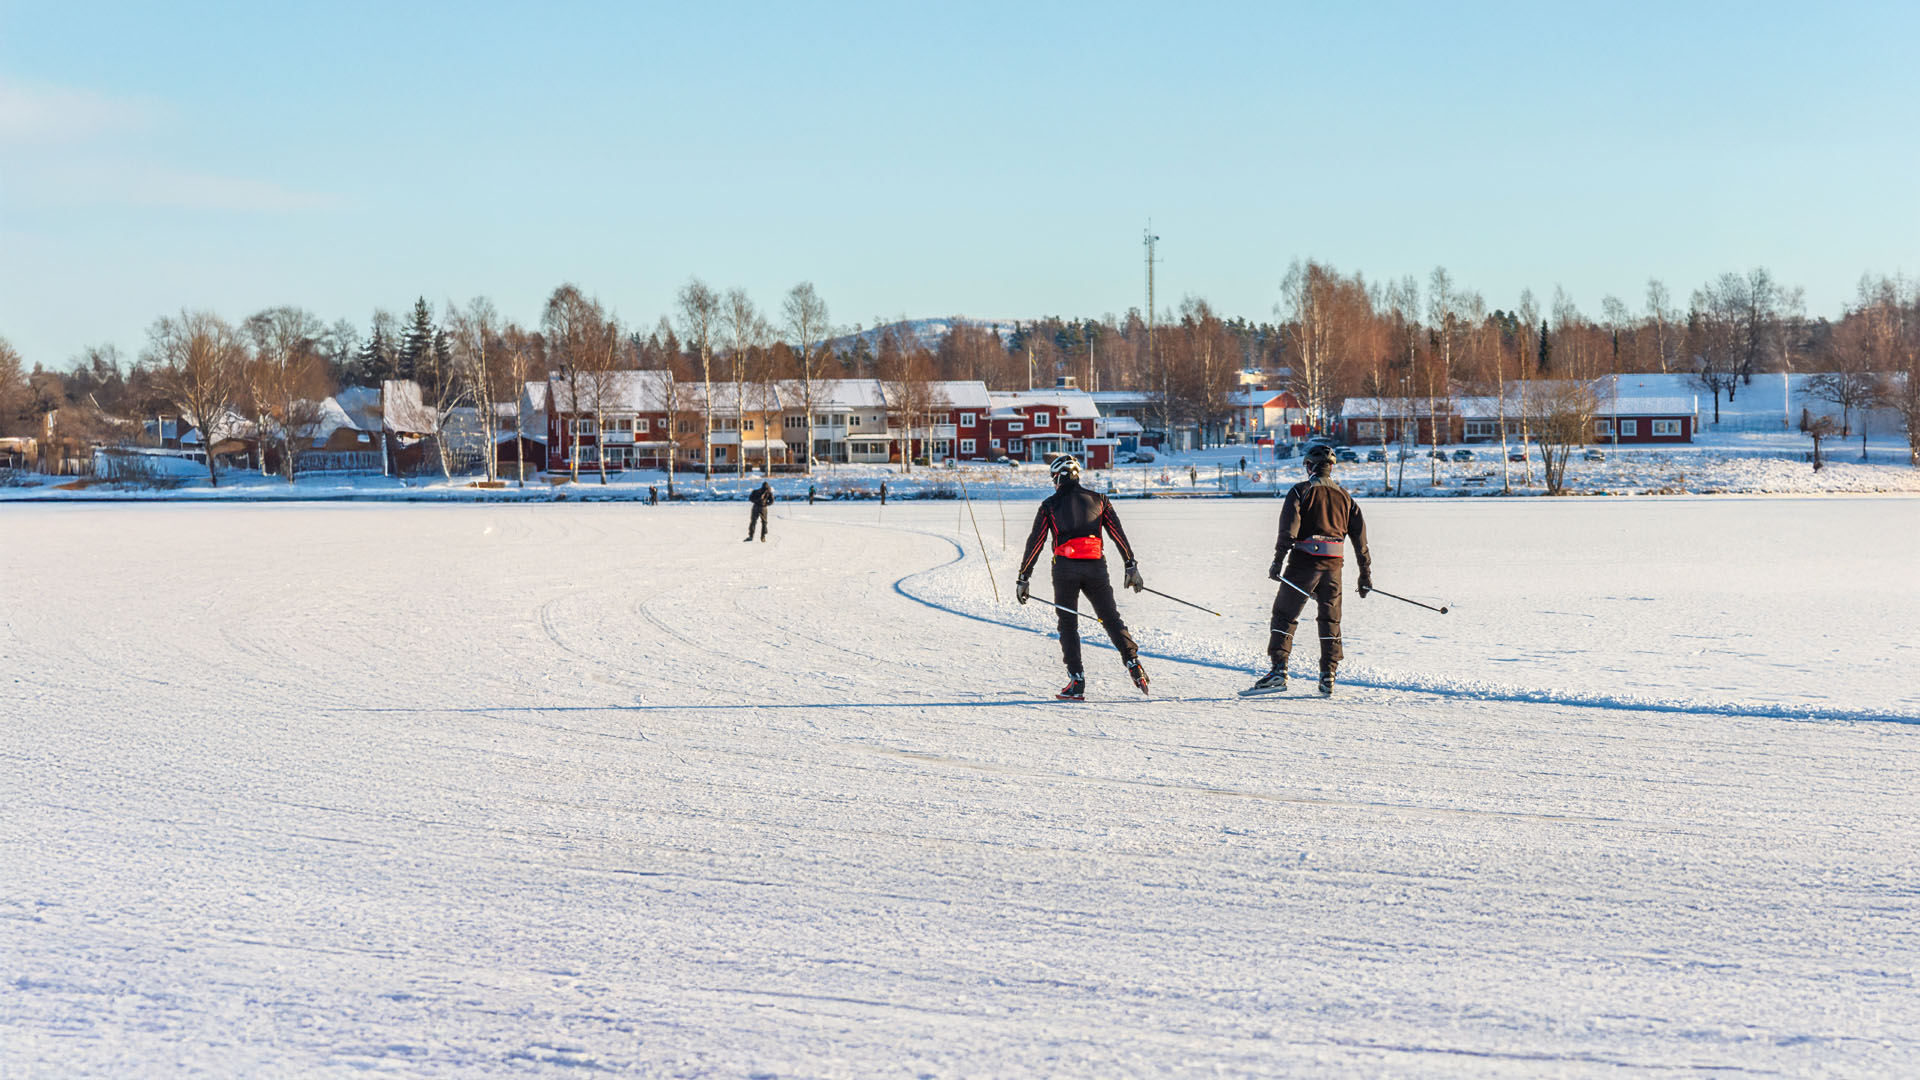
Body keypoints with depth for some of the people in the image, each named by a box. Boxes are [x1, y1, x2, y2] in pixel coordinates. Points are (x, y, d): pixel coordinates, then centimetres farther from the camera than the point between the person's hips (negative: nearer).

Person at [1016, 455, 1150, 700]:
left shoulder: (1050, 505, 5)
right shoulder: (1097, 499, 11)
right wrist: (1131, 566, 12)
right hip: (1095, 568, 2)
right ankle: (1133, 663, -5)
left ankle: (1077, 681, -4)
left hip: (1065, 569, -2)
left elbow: (1035, 542, 2)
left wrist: (1023, 578, 6)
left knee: (1068, 624, 5)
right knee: (1111, 619, 11)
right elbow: (1118, 533, 8)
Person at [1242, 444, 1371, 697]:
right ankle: (1328, 678, 9)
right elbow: (1360, 536, 13)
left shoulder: (1301, 491, 0)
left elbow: (1289, 527, -13)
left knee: (1285, 615, 0)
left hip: (1304, 562, -4)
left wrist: (1279, 560, -17)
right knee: (1330, 620, 13)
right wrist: (1365, 574, 18)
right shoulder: (1344, 496, 13)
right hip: (1334, 564, 4)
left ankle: (1278, 670, -11)